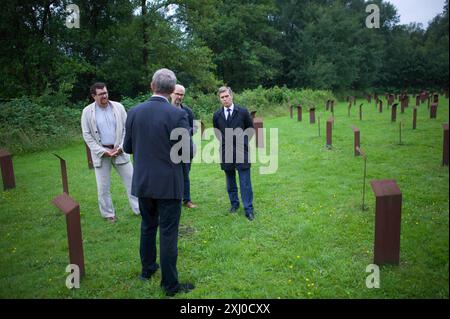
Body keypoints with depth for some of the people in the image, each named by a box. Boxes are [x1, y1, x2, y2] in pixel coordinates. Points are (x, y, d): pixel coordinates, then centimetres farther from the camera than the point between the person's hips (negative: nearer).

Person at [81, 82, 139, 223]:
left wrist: (120, 147, -8)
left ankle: (139, 208, 18)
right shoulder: (87, 112, -4)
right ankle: (108, 214, 23)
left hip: (119, 150, 1)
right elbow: (87, 135, -3)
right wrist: (103, 151, -11)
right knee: (103, 186, 7)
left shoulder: (118, 107, 0)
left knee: (131, 180, 5)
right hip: (101, 152, -1)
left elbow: (126, 128, 1)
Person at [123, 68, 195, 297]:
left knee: (147, 226, 23)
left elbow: (128, 148, 5)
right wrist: (187, 135, 6)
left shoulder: (134, 112, -2)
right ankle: (170, 284, 16)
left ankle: (147, 268, 39)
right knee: (168, 234, 5)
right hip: (168, 184, -4)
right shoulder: (177, 115, -15)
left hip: (142, 182, 5)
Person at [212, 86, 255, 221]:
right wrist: (224, 143, 7)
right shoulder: (217, 115, 4)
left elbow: (251, 129, 7)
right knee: (230, 182, 13)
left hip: (241, 151, -2)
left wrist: (243, 142, -1)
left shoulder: (243, 112, -2)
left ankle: (248, 209, 4)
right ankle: (234, 204, 29)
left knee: (245, 182, -3)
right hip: (226, 153, 3)